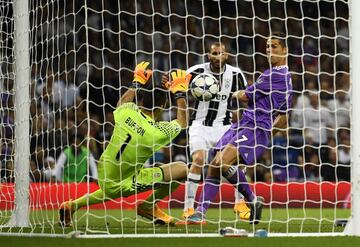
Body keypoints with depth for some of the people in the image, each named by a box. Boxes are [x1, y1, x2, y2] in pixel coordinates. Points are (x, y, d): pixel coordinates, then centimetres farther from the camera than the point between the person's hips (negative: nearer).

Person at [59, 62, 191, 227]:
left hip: (104, 178, 7)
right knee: (181, 169, -11)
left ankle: (72, 206, 38)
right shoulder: (158, 132, -23)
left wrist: (138, 82, 27)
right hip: (122, 185, -7)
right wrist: (180, 92, 6)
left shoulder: (127, 111, -11)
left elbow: (121, 103, 18)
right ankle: (149, 206, 6)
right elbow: (182, 122, 0)